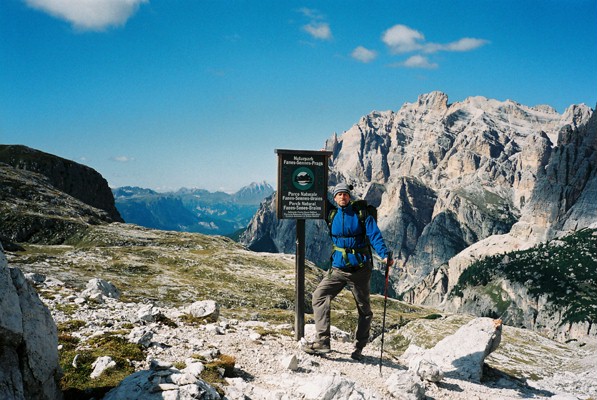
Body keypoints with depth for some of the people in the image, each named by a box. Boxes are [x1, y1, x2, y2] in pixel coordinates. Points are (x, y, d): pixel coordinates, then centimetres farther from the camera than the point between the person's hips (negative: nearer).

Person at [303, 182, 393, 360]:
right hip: (338, 268, 3)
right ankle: (322, 341, -17)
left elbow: (375, 237, -14)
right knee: (320, 295, -14)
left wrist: (384, 255, -28)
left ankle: (358, 348, 21)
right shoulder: (332, 217, 7)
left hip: (360, 269, -3)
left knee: (364, 309, 6)